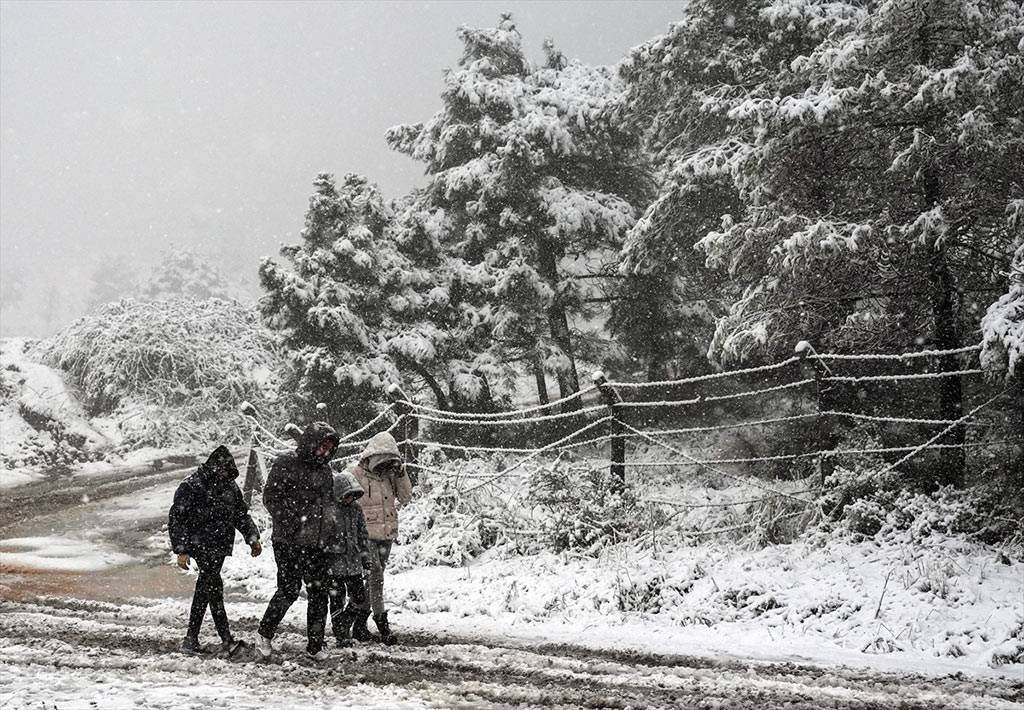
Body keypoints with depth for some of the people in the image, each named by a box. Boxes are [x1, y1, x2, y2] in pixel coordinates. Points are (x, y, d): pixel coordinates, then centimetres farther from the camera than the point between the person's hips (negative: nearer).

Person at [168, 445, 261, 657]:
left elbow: (241, 514, 19)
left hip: (220, 547, 7)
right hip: (200, 546, -7)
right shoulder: (191, 487, -11)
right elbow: (176, 519, -10)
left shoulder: (230, 486, 8)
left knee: (204, 590, 10)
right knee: (214, 587, -15)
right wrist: (181, 550, -15)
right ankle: (226, 639, -16)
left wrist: (252, 538, 7)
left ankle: (191, 639, 16)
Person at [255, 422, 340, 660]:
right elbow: (271, 498, -10)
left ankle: (315, 646, 11)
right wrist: (289, 524, -17)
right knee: (290, 589, -6)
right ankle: (264, 633, 13)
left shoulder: (324, 470, 15)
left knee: (319, 594, 4)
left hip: (317, 545, 6)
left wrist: (329, 534, 16)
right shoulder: (286, 464, -7)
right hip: (288, 543, -6)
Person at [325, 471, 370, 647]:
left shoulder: (355, 509, 7)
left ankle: (344, 625, 27)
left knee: (359, 597, 7)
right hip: (334, 564, -6)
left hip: (353, 563, 6)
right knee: (337, 600, 0)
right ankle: (341, 637, 8)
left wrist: (365, 557, 13)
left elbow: (362, 535, 16)